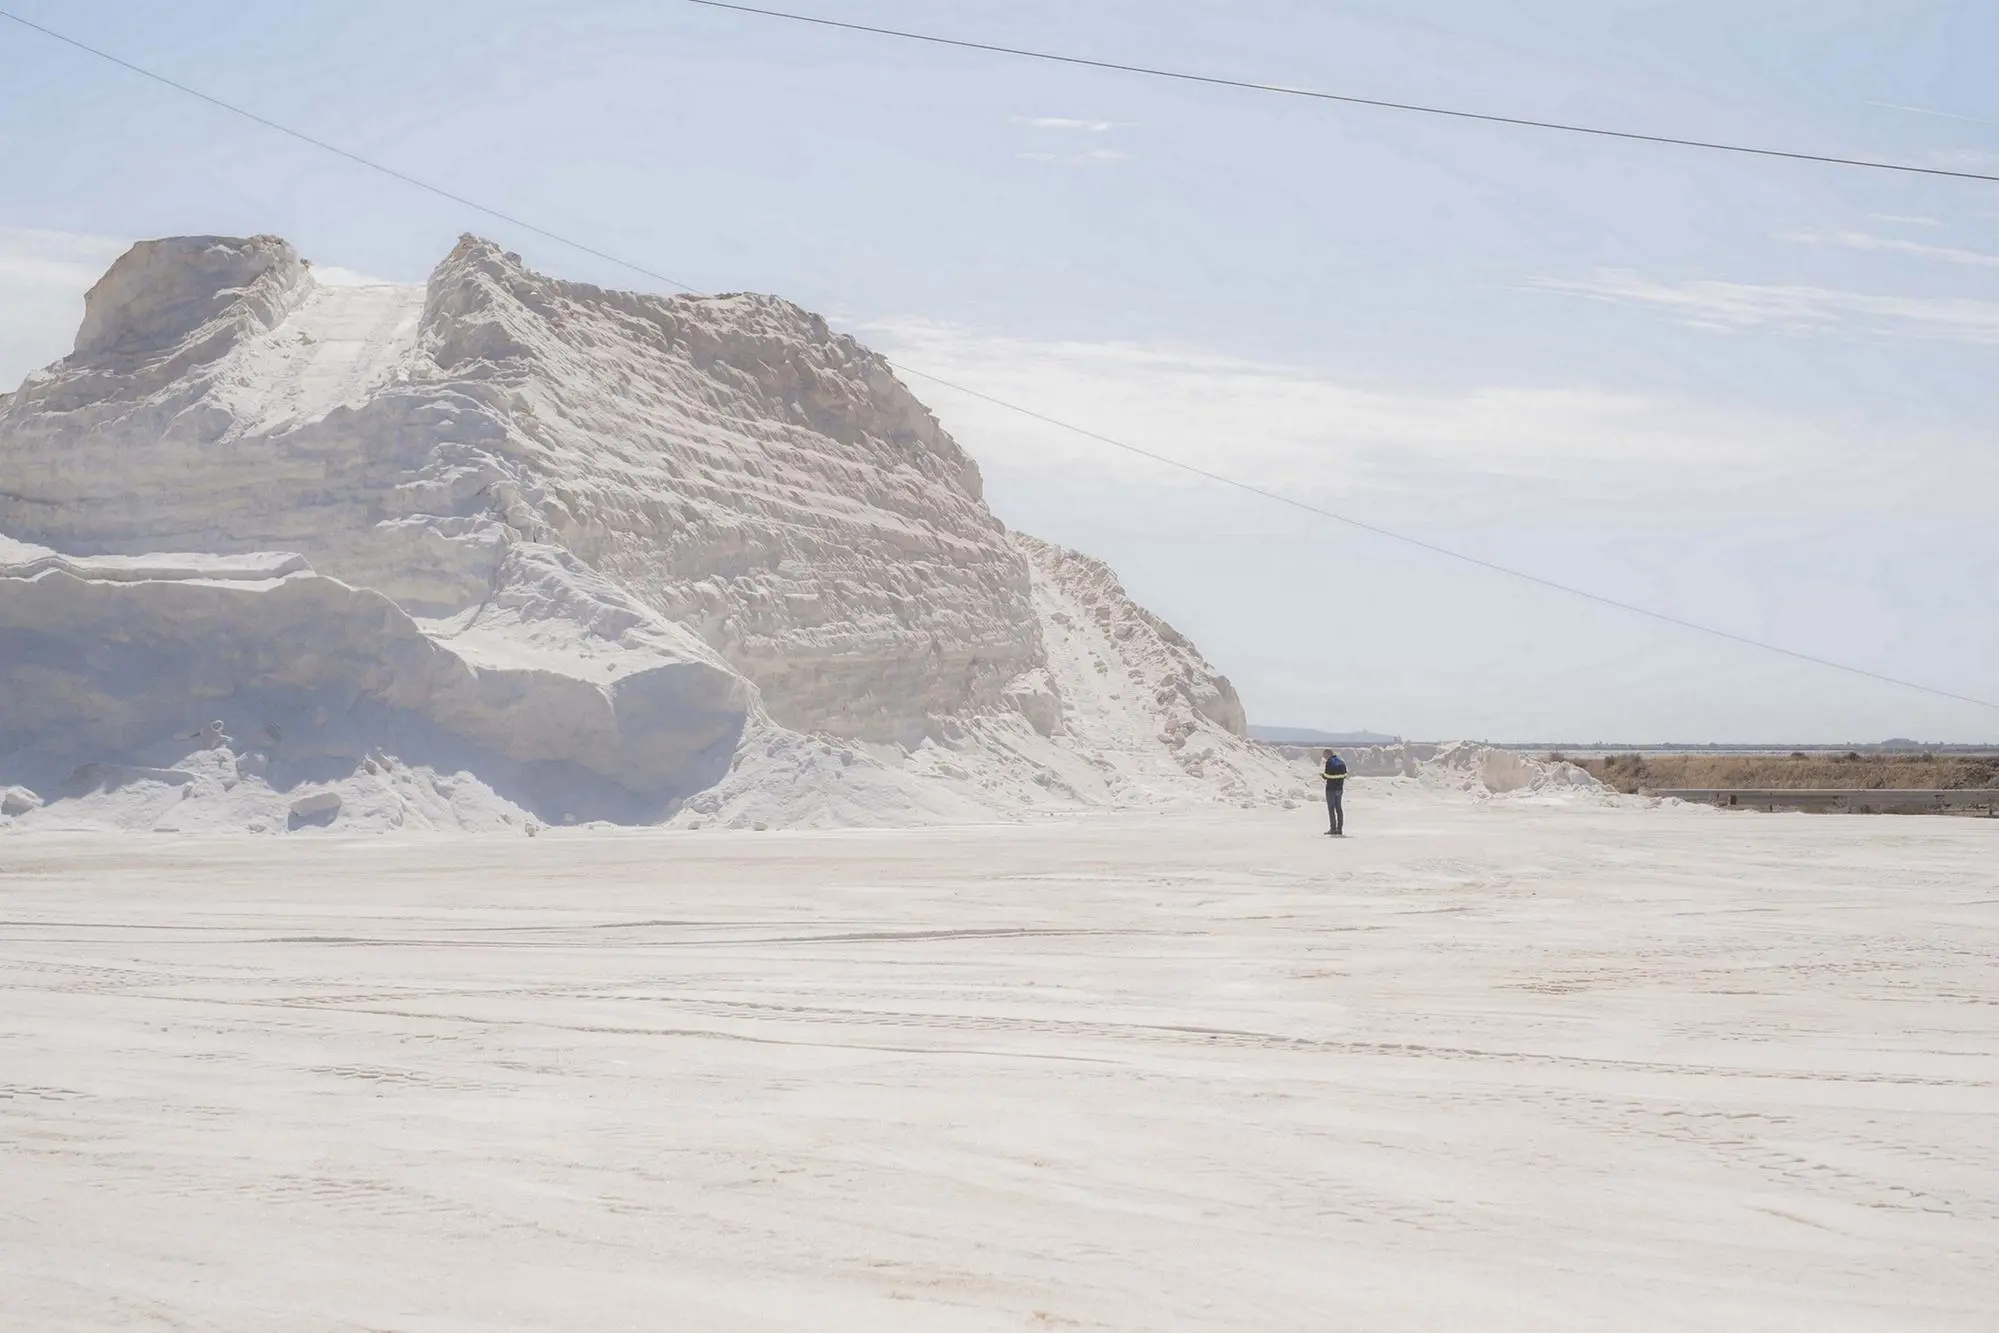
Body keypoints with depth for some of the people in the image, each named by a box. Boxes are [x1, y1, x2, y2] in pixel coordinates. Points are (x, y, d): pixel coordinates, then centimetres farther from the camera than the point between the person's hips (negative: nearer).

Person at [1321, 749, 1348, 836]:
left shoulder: (1329, 762, -14)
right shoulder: (1341, 762, 8)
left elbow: (1326, 776, -16)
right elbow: (1345, 775, 10)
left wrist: (1322, 775, 5)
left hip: (1331, 788, -7)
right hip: (1339, 788, 7)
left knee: (1331, 809, -1)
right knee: (1338, 808, 12)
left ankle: (1333, 829, -3)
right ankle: (1340, 829, 12)